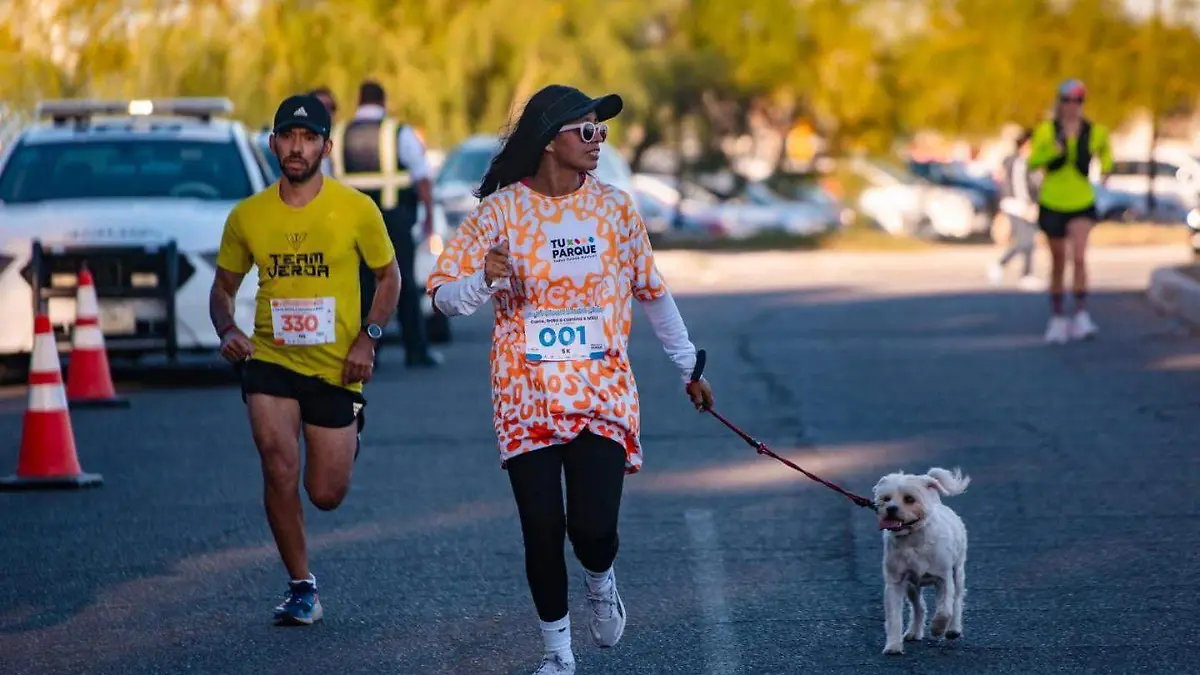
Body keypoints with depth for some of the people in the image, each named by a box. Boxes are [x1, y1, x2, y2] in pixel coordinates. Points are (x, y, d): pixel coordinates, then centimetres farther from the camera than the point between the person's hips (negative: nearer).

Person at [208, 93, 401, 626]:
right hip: (271, 360, 1)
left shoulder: (356, 210, -6)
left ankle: (349, 433, 43)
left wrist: (367, 337, -9)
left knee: (326, 495, 6)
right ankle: (301, 588, -3)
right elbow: (223, 287, 11)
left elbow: (389, 276, 5)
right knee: (279, 466, -19)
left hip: (337, 366, -1)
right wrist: (227, 330, -10)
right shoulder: (247, 217, -2)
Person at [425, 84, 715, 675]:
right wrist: (485, 280, -23)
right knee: (542, 530, -4)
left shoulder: (613, 206, 3)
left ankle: (601, 583, 25)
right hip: (528, 397, -1)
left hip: (603, 391, 1)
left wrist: (688, 366, 20)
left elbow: (652, 291, 15)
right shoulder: (502, 210, -3)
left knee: (594, 527, -12)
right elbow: (443, 296, -2)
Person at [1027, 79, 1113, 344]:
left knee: (1079, 257, -22)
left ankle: (1081, 316, -21)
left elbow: (1104, 148, 20)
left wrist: (1106, 167, 5)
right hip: (1052, 204, 1)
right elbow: (1032, 162, -17)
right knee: (1058, 264, 11)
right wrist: (1053, 150, -34)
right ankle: (1057, 318, 25)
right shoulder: (1047, 130, -7)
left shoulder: (1094, 131, -3)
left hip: (1082, 204, -1)